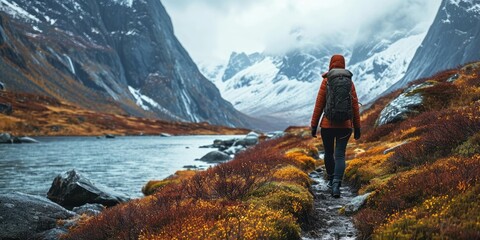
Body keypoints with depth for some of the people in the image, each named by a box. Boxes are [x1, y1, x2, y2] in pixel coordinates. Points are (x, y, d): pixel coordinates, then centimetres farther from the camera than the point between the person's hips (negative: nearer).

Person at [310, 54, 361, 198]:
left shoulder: (326, 81, -4)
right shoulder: (349, 82, 3)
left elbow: (319, 105, -5)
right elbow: (355, 106, 2)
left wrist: (313, 126, 0)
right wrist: (357, 128, 9)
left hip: (328, 124, -1)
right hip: (345, 125, 1)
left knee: (329, 153, 18)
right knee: (340, 155, 0)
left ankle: (331, 180, 33)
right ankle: (336, 184, -19)